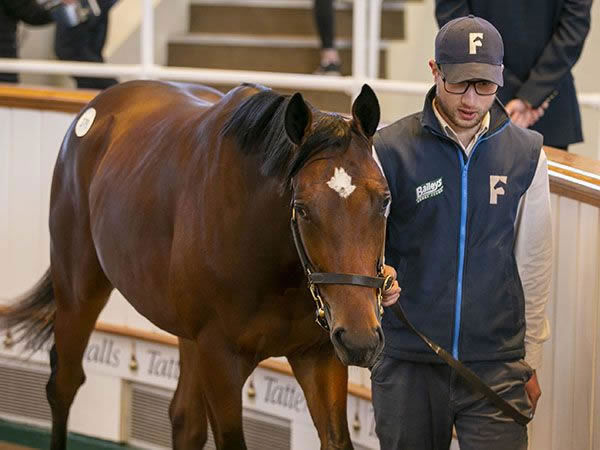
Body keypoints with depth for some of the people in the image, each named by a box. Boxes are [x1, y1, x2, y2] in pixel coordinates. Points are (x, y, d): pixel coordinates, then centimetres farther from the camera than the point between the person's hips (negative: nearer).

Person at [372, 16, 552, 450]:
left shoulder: (525, 153, 3)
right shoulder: (391, 149, -5)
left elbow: (533, 265, 10)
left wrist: (530, 360, 12)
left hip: (496, 363, 1)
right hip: (406, 363, -1)